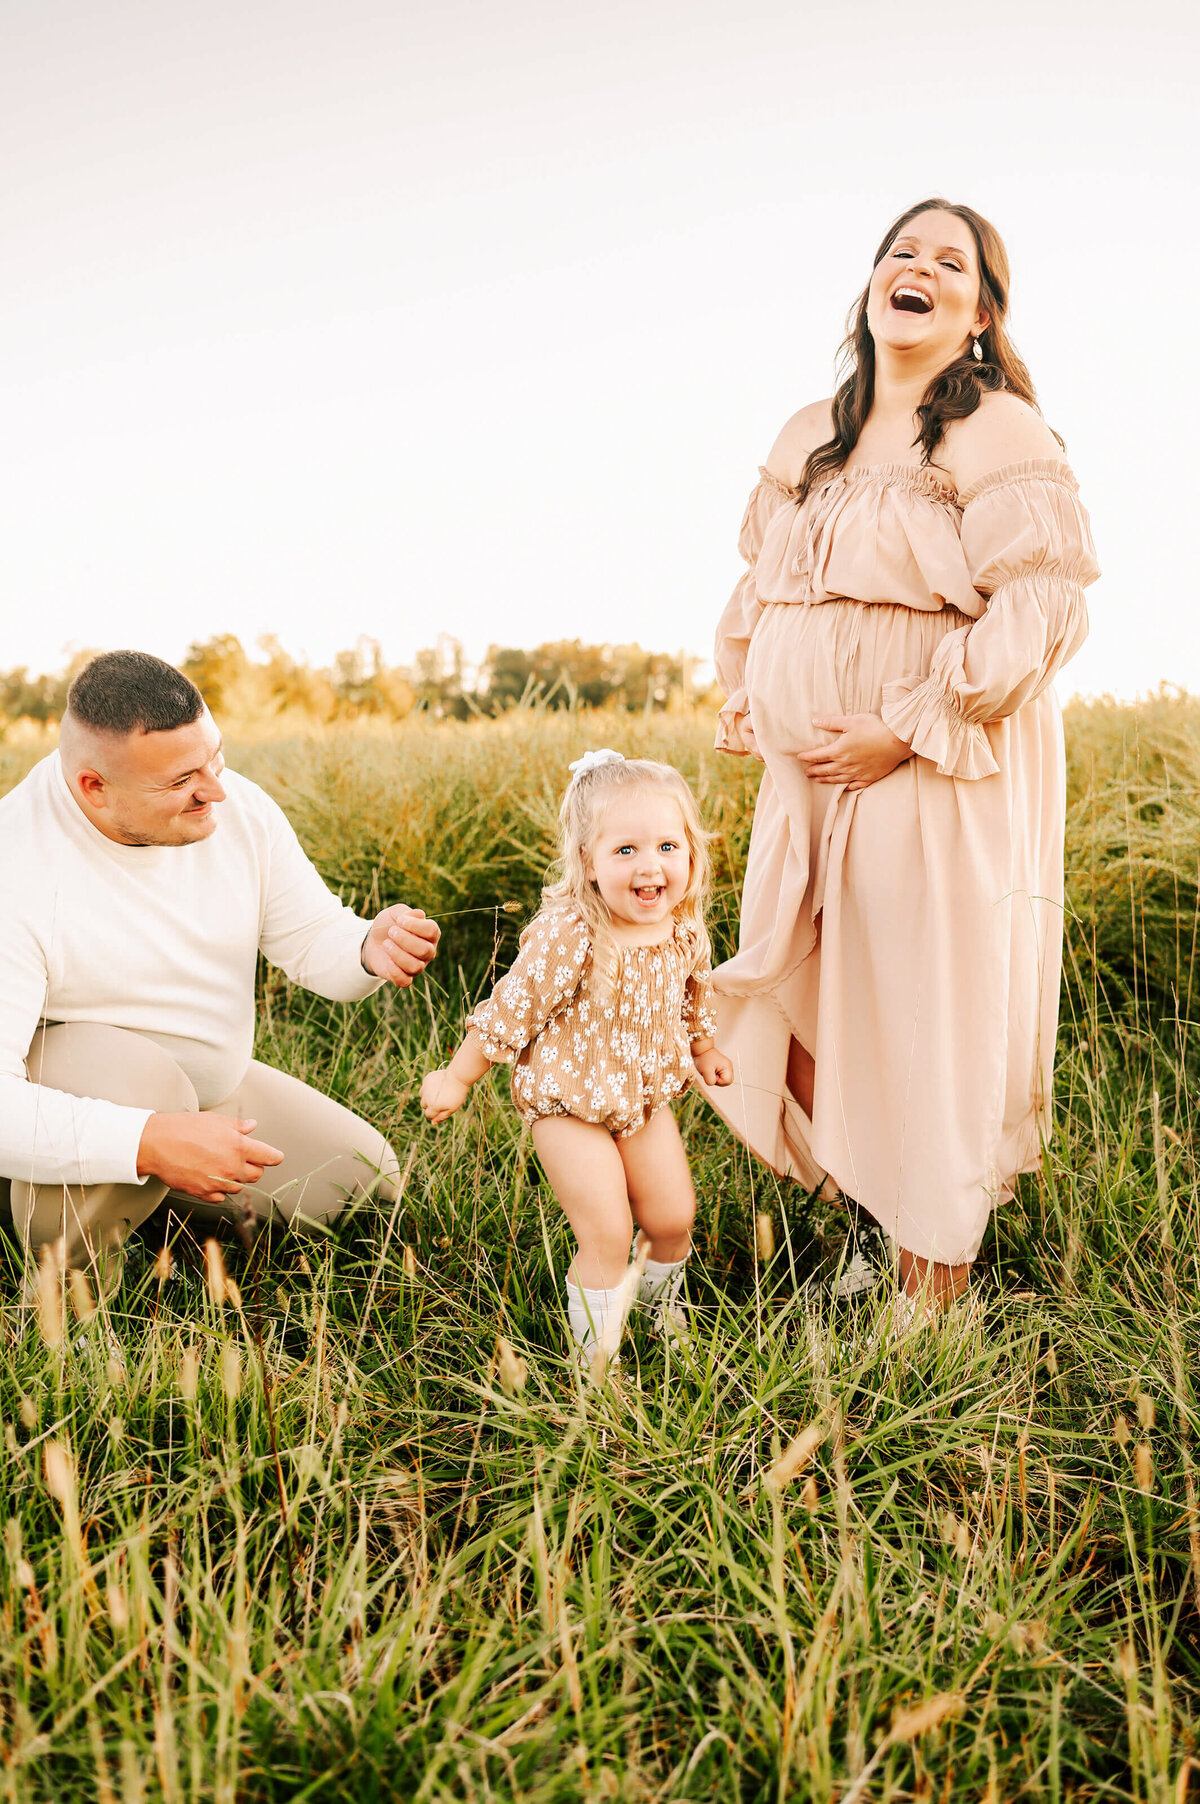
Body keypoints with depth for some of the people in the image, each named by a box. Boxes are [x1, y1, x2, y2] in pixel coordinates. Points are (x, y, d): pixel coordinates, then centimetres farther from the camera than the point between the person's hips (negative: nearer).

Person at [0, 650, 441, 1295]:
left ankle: (159, 1196, 17)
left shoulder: (238, 810, -13)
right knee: (137, 1073, -39)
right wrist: (151, 1142, -45)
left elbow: (312, 939, -3)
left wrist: (371, 949, -27)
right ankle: (68, 1275, -11)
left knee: (367, 1184, 2)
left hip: (211, 1085, 6)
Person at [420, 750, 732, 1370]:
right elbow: (511, 1010, -18)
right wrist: (457, 1078, -9)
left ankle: (661, 1305, 43)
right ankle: (596, 1363, 14)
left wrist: (702, 1050, 27)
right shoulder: (566, 934, -28)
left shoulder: (684, 928, -8)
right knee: (607, 1234, -8)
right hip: (570, 1102, -6)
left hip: (646, 1093, 6)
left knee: (673, 1219, 9)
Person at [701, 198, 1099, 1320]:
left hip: (943, 783, -6)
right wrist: (744, 697, 7)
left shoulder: (999, 432, -7)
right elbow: (760, 583, 23)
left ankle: (933, 1291, 18)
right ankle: (856, 1223, 31)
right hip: (806, 777, 7)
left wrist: (904, 729, -20)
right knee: (803, 1010, 11)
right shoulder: (808, 438, 13)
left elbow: (1040, 609, -16)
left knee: (928, 1024, 1)